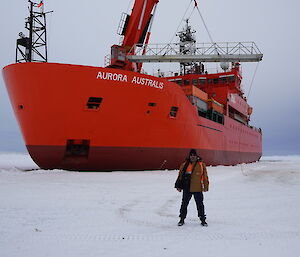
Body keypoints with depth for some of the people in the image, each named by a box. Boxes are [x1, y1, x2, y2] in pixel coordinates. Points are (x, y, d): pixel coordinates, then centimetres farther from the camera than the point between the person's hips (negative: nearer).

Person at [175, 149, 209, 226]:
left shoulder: (201, 165, 2)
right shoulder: (184, 165, 4)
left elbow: (205, 176, 6)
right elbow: (180, 176, 9)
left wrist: (205, 186, 4)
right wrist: (179, 186, 7)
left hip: (198, 189, -1)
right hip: (187, 189, 1)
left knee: (200, 204, 4)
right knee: (184, 203, 8)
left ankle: (203, 220, 16)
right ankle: (182, 219, 21)